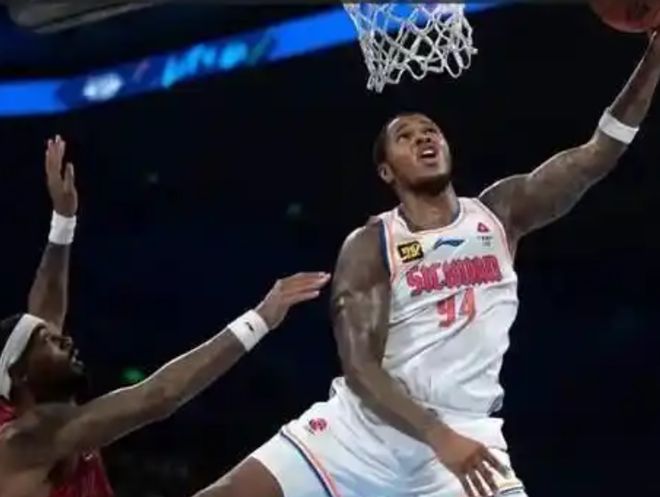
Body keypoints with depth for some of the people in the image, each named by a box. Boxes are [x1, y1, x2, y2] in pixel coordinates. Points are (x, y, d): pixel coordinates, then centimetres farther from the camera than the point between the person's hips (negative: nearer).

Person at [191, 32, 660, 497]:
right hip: (363, 424, -1)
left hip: (465, 432, 2)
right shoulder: (369, 247, -2)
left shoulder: (500, 214, 6)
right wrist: (438, 438, -25)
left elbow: (600, 152, -3)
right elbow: (359, 367, -11)